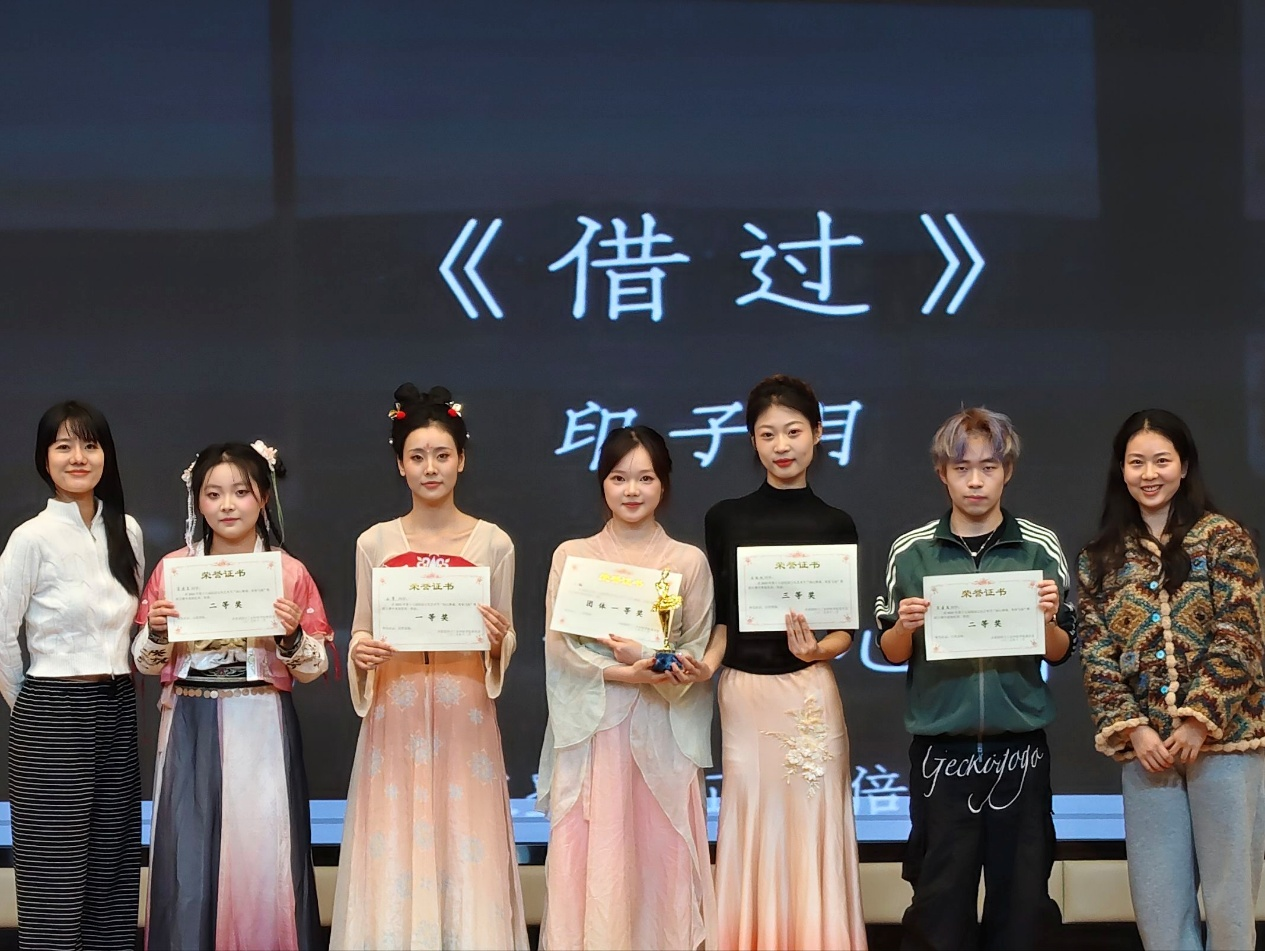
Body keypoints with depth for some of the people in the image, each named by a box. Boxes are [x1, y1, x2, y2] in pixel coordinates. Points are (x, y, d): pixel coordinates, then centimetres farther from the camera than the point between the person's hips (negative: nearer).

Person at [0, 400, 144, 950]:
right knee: (56, 872, -3)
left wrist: (112, 688, 15)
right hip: (52, 717, -5)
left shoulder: (126, 531, 8)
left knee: (114, 867, 6)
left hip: (117, 712, 5)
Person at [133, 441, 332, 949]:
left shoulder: (289, 573, 2)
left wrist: (293, 637, -16)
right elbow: (146, 663, 10)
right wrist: (156, 631, -10)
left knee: (262, 856, -3)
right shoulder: (172, 569, 6)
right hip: (190, 730, 1)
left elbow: (314, 667, 3)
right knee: (190, 855, 0)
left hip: (262, 733, -1)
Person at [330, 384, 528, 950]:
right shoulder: (374, 544, 6)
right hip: (395, 717, 1)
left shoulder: (493, 544, 4)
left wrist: (499, 642, -12)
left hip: (464, 717, -1)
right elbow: (360, 635, 11)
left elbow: (504, 646, 9)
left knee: (464, 852, -2)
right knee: (394, 856, -1)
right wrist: (359, 654, -11)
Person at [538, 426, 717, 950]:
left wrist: (648, 660, -15)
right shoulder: (571, 555, 4)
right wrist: (622, 673, -16)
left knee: (660, 850, -1)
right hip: (592, 725, 0)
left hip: (661, 727, 0)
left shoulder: (689, 561, 5)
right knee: (592, 853, -4)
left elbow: (698, 653, 4)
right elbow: (559, 647, -2)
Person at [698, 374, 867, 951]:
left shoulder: (836, 526, 3)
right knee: (752, 826, 4)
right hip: (743, 693, 1)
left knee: (809, 827, 0)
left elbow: (846, 630, 4)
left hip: (811, 696, -1)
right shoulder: (725, 519, 5)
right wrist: (708, 661, -10)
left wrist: (818, 649, -16)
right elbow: (721, 616, 8)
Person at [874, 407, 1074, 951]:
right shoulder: (912, 552, 3)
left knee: (1023, 899, 2)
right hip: (939, 750, 0)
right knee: (940, 902, 0)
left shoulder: (1040, 549, 3)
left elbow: (1060, 653, 9)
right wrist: (905, 626, -11)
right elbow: (890, 654, 10)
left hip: (1020, 747, 0)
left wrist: (1047, 619, -11)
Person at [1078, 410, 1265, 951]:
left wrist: (1199, 722, -13)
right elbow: (1095, 654, 6)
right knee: (1157, 901, 3)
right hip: (1144, 745, 3)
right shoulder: (1102, 558, 10)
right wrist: (1133, 729, -7)